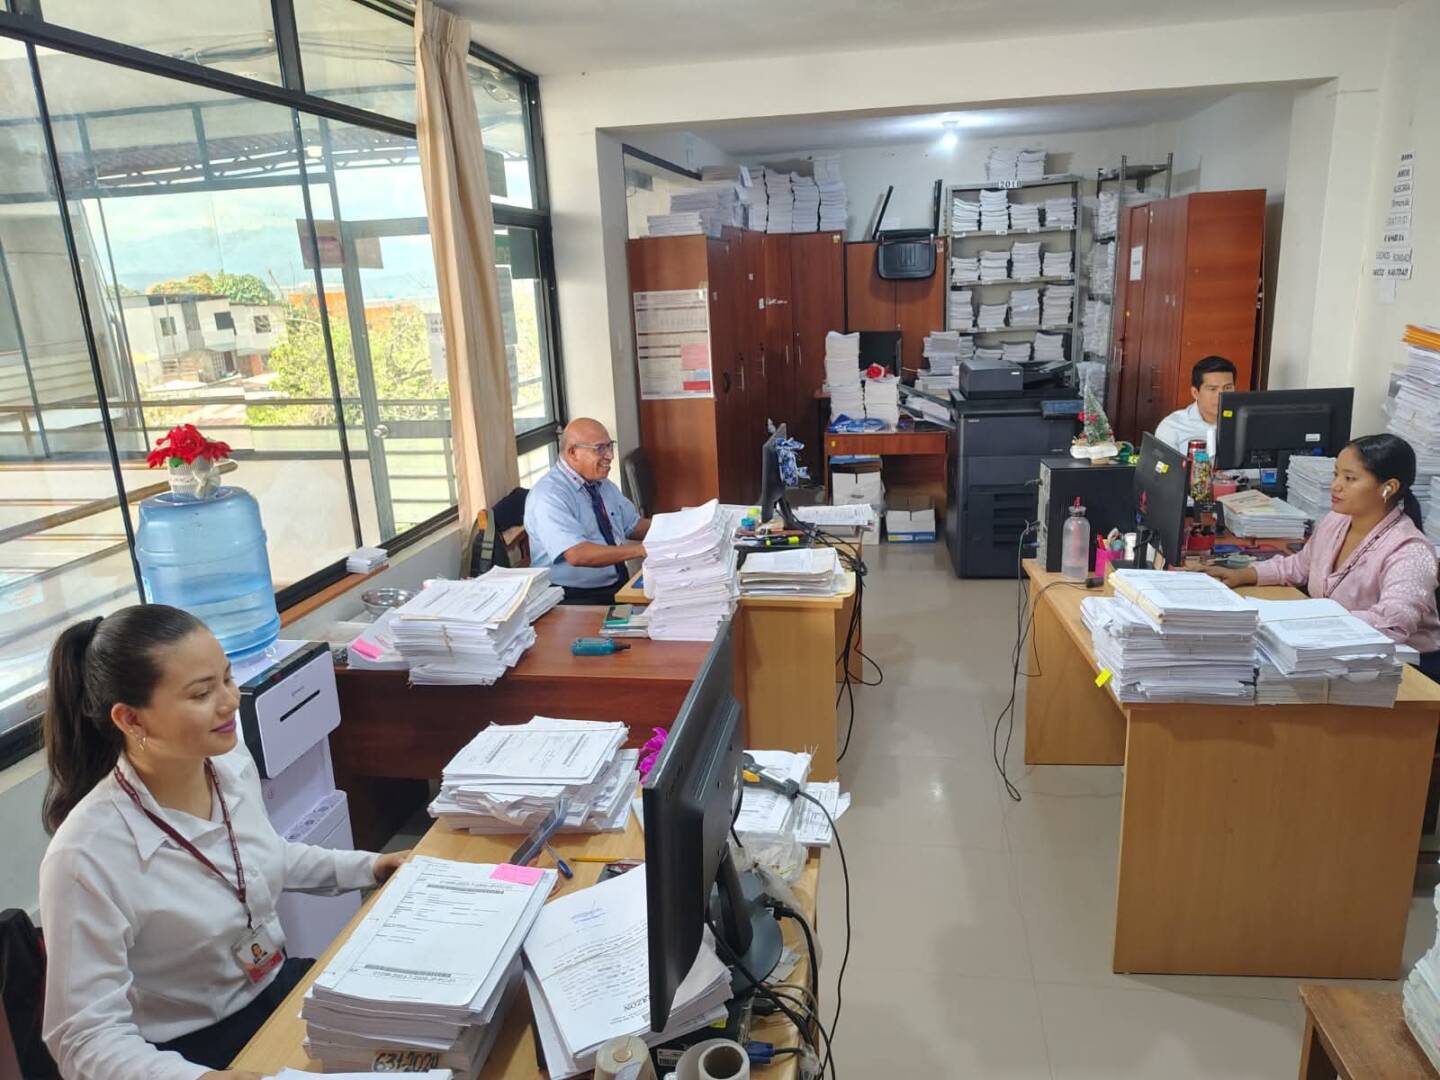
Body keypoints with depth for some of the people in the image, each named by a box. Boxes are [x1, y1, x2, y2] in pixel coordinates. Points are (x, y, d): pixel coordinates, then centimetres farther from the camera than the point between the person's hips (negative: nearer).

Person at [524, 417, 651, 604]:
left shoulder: (602, 483, 11)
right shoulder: (548, 496, -16)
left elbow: (634, 526, 19)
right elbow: (577, 555, -27)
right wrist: (641, 550, -29)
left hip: (620, 586, 8)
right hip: (574, 599, -8)